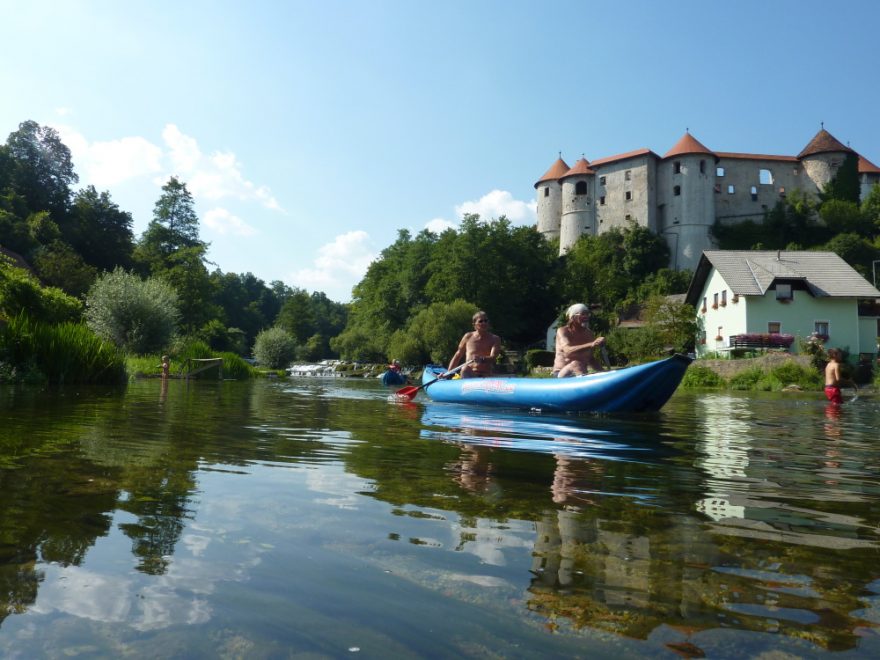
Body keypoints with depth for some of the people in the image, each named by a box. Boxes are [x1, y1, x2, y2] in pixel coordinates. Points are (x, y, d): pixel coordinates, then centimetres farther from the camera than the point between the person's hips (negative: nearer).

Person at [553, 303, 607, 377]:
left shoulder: (589, 334, 9)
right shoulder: (563, 331, -8)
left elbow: (590, 359, 16)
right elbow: (568, 351, -28)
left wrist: (603, 371, -2)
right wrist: (591, 345, -41)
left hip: (580, 374, 6)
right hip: (562, 374, -6)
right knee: (576, 364, -35)